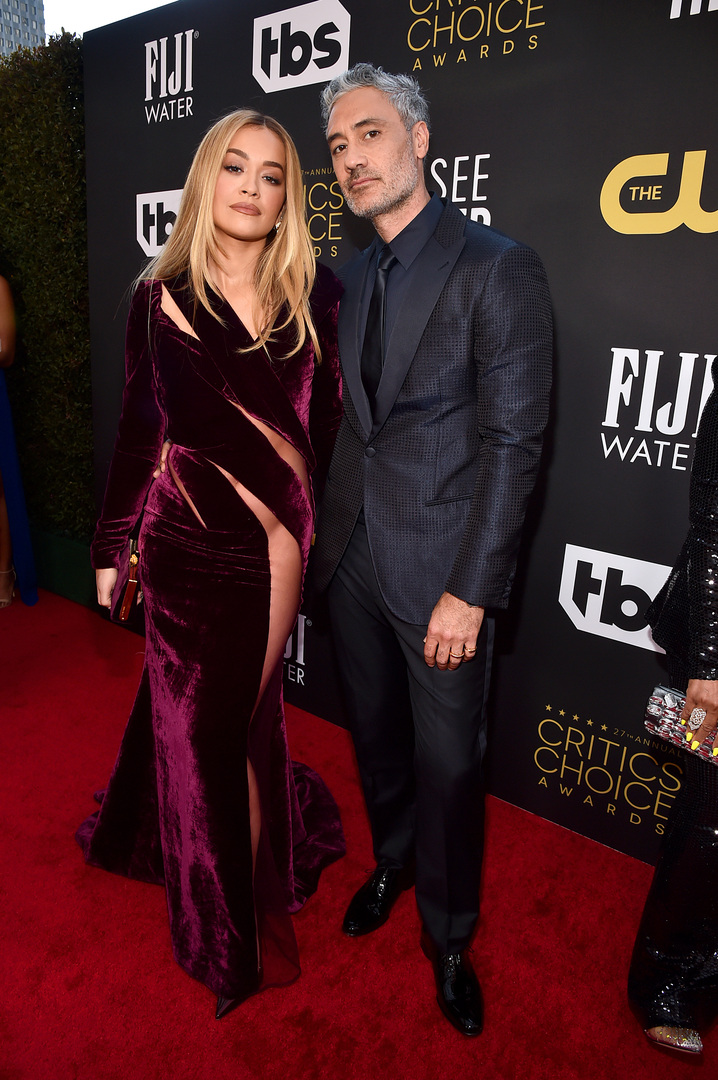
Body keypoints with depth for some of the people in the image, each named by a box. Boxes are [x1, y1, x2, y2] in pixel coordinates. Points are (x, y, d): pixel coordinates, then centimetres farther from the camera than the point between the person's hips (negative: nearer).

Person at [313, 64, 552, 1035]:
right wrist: (329, 528, 5)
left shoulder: (499, 268, -9)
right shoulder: (354, 278, 12)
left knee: (448, 762, 8)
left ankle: (448, 938, 33)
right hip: (353, 554, 6)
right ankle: (391, 862, 48)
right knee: (376, 734, 20)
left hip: (439, 568, -5)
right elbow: (356, 417, 12)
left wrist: (470, 590, -17)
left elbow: (513, 440, -14)